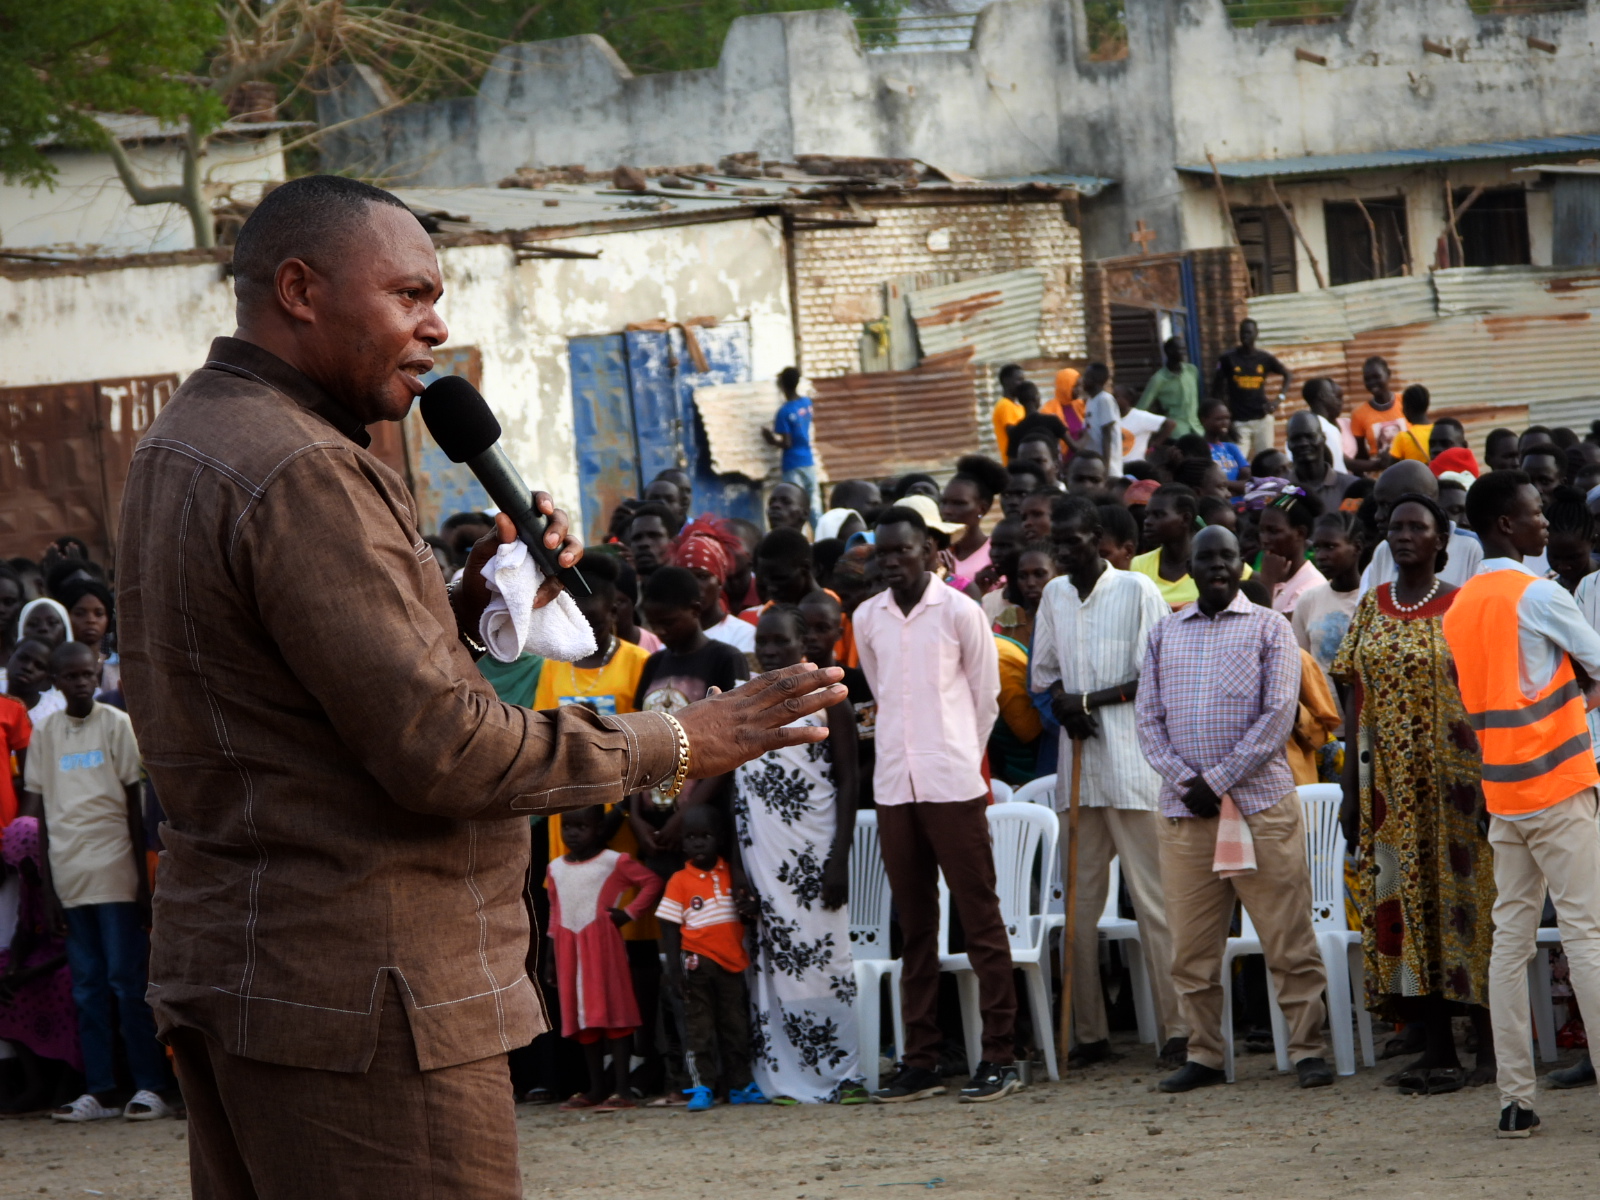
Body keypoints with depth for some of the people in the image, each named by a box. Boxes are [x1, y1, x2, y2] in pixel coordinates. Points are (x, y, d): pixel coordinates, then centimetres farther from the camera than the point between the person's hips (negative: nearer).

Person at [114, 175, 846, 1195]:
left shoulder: (184, 445, 16)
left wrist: (466, 606, 6)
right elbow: (434, 749, -21)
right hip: (356, 996, -11)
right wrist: (675, 746, -13)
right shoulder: (298, 472, -18)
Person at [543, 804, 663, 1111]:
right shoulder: (556, 867, 14)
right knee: (583, 1018, 9)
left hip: (603, 944, -6)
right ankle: (596, 1088, 16)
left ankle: (620, 1090, -8)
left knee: (613, 1014, -6)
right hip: (569, 947, 6)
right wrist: (552, 955, 14)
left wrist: (630, 913, -10)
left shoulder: (614, 862, -2)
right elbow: (555, 911, 18)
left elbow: (652, 882, -2)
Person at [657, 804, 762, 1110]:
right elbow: (670, 928, -4)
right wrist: (674, 969, -10)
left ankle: (740, 1085, 17)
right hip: (698, 962, -3)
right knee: (698, 1026, -1)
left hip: (732, 961, 3)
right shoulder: (680, 882, -4)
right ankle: (702, 1087, 2)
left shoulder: (731, 874, 6)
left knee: (735, 1024, 9)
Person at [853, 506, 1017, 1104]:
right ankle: (920, 1060, 10)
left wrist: (960, 759, 8)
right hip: (894, 785, 5)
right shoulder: (867, 618, 9)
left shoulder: (960, 612, -3)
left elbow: (986, 696, 4)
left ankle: (999, 1057, -3)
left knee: (980, 915, -4)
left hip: (953, 784, -5)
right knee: (914, 924, 8)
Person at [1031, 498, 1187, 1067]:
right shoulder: (1054, 595, 14)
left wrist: (1089, 700, -9)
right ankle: (1089, 1033, 9)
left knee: (1153, 896, -7)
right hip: (1077, 763, 6)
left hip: (1132, 763, -6)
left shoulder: (1137, 591, -3)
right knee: (1080, 899, 5)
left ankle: (1177, 1027, -6)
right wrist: (1064, 704, -2)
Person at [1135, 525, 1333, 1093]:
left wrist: (1219, 781, -11)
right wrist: (1184, 781, -6)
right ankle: (1203, 1055, 11)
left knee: (1288, 938, -4)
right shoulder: (1165, 635, 15)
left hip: (1260, 804, -3)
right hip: (1183, 809, 3)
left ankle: (1307, 1050, 1)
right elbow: (1150, 718, 10)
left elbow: (1278, 715, -4)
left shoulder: (1269, 629, 5)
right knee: (1191, 944, 4)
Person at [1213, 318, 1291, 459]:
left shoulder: (1264, 358, 5)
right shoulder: (1228, 359, 0)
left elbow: (1288, 376, 14)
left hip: (1262, 419, 2)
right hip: (1238, 421, -2)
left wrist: (1279, 398, 0)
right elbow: (1217, 388, 5)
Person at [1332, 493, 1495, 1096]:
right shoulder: (1371, 607, 10)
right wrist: (1351, 787, 6)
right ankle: (1437, 1050, 8)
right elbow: (1356, 700, 10)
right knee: (1403, 902, 3)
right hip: (1388, 784, 4)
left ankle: (1491, 1046, 1)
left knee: (1463, 897, -4)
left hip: (1451, 776, -4)